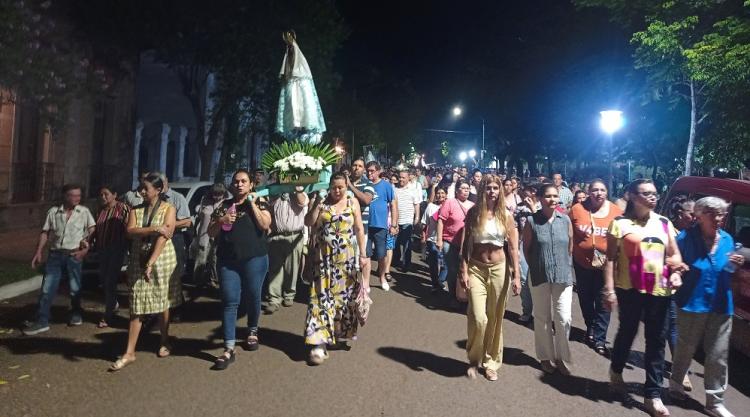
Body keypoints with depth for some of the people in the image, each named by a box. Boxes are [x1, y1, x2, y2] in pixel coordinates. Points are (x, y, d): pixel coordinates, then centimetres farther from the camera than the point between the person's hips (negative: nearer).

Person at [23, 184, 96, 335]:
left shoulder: (84, 212, 1)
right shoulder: (53, 212, 4)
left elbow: (93, 231, 2)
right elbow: (45, 233, 6)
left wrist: (86, 248, -7)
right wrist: (38, 252, 0)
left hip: (74, 255, -1)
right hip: (55, 254, 1)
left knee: (75, 288, 8)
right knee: (47, 288, 0)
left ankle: (76, 314, 27)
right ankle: (41, 321, 6)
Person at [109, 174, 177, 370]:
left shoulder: (168, 208, -4)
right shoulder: (136, 210, 8)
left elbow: (164, 236, -15)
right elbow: (130, 231, -8)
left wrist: (151, 263, -24)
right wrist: (154, 229, -23)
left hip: (162, 261, -3)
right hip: (138, 261, 3)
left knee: (162, 301, 8)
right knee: (137, 304, 1)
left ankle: (165, 342, 27)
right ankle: (130, 352, 4)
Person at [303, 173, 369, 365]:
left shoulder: (353, 202, 3)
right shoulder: (321, 202, 4)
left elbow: (359, 229, 3)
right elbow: (308, 223, -4)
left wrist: (363, 254, -1)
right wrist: (316, 204, -13)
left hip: (346, 257, 1)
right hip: (325, 257, -1)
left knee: (344, 295, 9)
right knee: (323, 296, -5)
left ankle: (341, 333, 28)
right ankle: (320, 342, -6)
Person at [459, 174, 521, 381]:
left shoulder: (506, 216, 0)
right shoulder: (473, 213, -3)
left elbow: (513, 247, 1)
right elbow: (465, 244, -3)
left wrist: (517, 276, -4)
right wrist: (464, 271, -9)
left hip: (499, 269, 2)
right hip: (476, 269, -1)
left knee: (495, 319, 9)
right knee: (478, 319, -9)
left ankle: (491, 362, 26)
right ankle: (474, 360, 16)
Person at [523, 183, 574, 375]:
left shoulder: (565, 220, 2)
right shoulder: (532, 221, -6)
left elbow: (570, 248, 9)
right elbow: (526, 248, 1)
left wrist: (565, 268, 9)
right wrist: (536, 268, 4)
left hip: (563, 276, 1)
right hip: (540, 277, -1)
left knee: (564, 319, -1)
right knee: (543, 319, 10)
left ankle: (562, 358, 18)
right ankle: (546, 357, 26)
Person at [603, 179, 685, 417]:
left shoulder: (664, 223, 9)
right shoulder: (620, 223, -3)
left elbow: (675, 254, 14)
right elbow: (610, 259, -5)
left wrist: (675, 271, -8)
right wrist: (609, 290, -11)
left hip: (659, 290, 3)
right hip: (629, 288, -3)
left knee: (657, 340, 6)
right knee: (627, 332, 12)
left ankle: (653, 395, 16)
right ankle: (616, 371, 40)